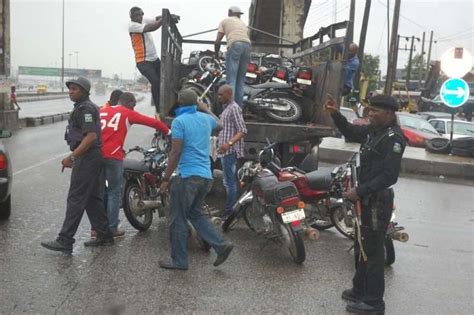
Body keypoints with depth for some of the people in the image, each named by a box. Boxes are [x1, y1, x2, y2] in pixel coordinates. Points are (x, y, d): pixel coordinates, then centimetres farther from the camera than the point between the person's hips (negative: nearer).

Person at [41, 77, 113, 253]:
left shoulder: (85, 108, -14)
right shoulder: (85, 107, 19)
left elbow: (91, 136, -23)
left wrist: (72, 156, -23)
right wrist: (74, 157, 24)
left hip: (87, 159, -11)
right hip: (94, 157, 11)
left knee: (76, 199, -7)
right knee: (93, 199, 13)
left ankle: (65, 241, -3)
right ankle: (104, 236, 19)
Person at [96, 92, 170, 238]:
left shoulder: (102, 111, 18)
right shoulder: (128, 113, 4)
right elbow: (152, 122, 7)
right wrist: (168, 132, 20)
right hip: (113, 156, -5)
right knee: (114, 193, 3)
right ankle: (112, 228, 5)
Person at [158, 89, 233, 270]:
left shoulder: (179, 121, -9)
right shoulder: (205, 118, 10)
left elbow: (176, 153, -13)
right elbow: (217, 122, 36)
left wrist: (166, 179, -8)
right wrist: (205, 108, 48)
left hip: (187, 176, -7)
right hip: (206, 176, 7)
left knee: (178, 219, 4)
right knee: (195, 213, 21)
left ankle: (179, 260, 11)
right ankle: (221, 245, 10)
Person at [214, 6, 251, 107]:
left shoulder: (225, 21, 21)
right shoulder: (243, 24, 35)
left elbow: (217, 41, 12)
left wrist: (216, 55, 26)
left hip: (234, 45, -5)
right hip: (247, 45, 5)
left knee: (231, 79, -8)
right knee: (241, 79, 10)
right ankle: (239, 106, 8)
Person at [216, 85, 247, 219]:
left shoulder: (234, 108, -12)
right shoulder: (227, 108, 18)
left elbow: (242, 131, -20)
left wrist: (229, 143, -31)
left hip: (230, 151, -10)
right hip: (226, 151, 10)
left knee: (230, 182, -7)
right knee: (229, 181, 14)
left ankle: (229, 212, -3)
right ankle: (229, 210, 21)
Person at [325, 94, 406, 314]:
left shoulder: (394, 138, -19)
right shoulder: (374, 130, 7)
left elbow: (389, 176, -25)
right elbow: (351, 132, 25)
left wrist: (360, 191, -25)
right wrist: (335, 114, 10)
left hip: (378, 201, -10)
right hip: (367, 199, 10)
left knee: (372, 251, -1)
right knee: (361, 247, 20)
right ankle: (360, 290, 36)